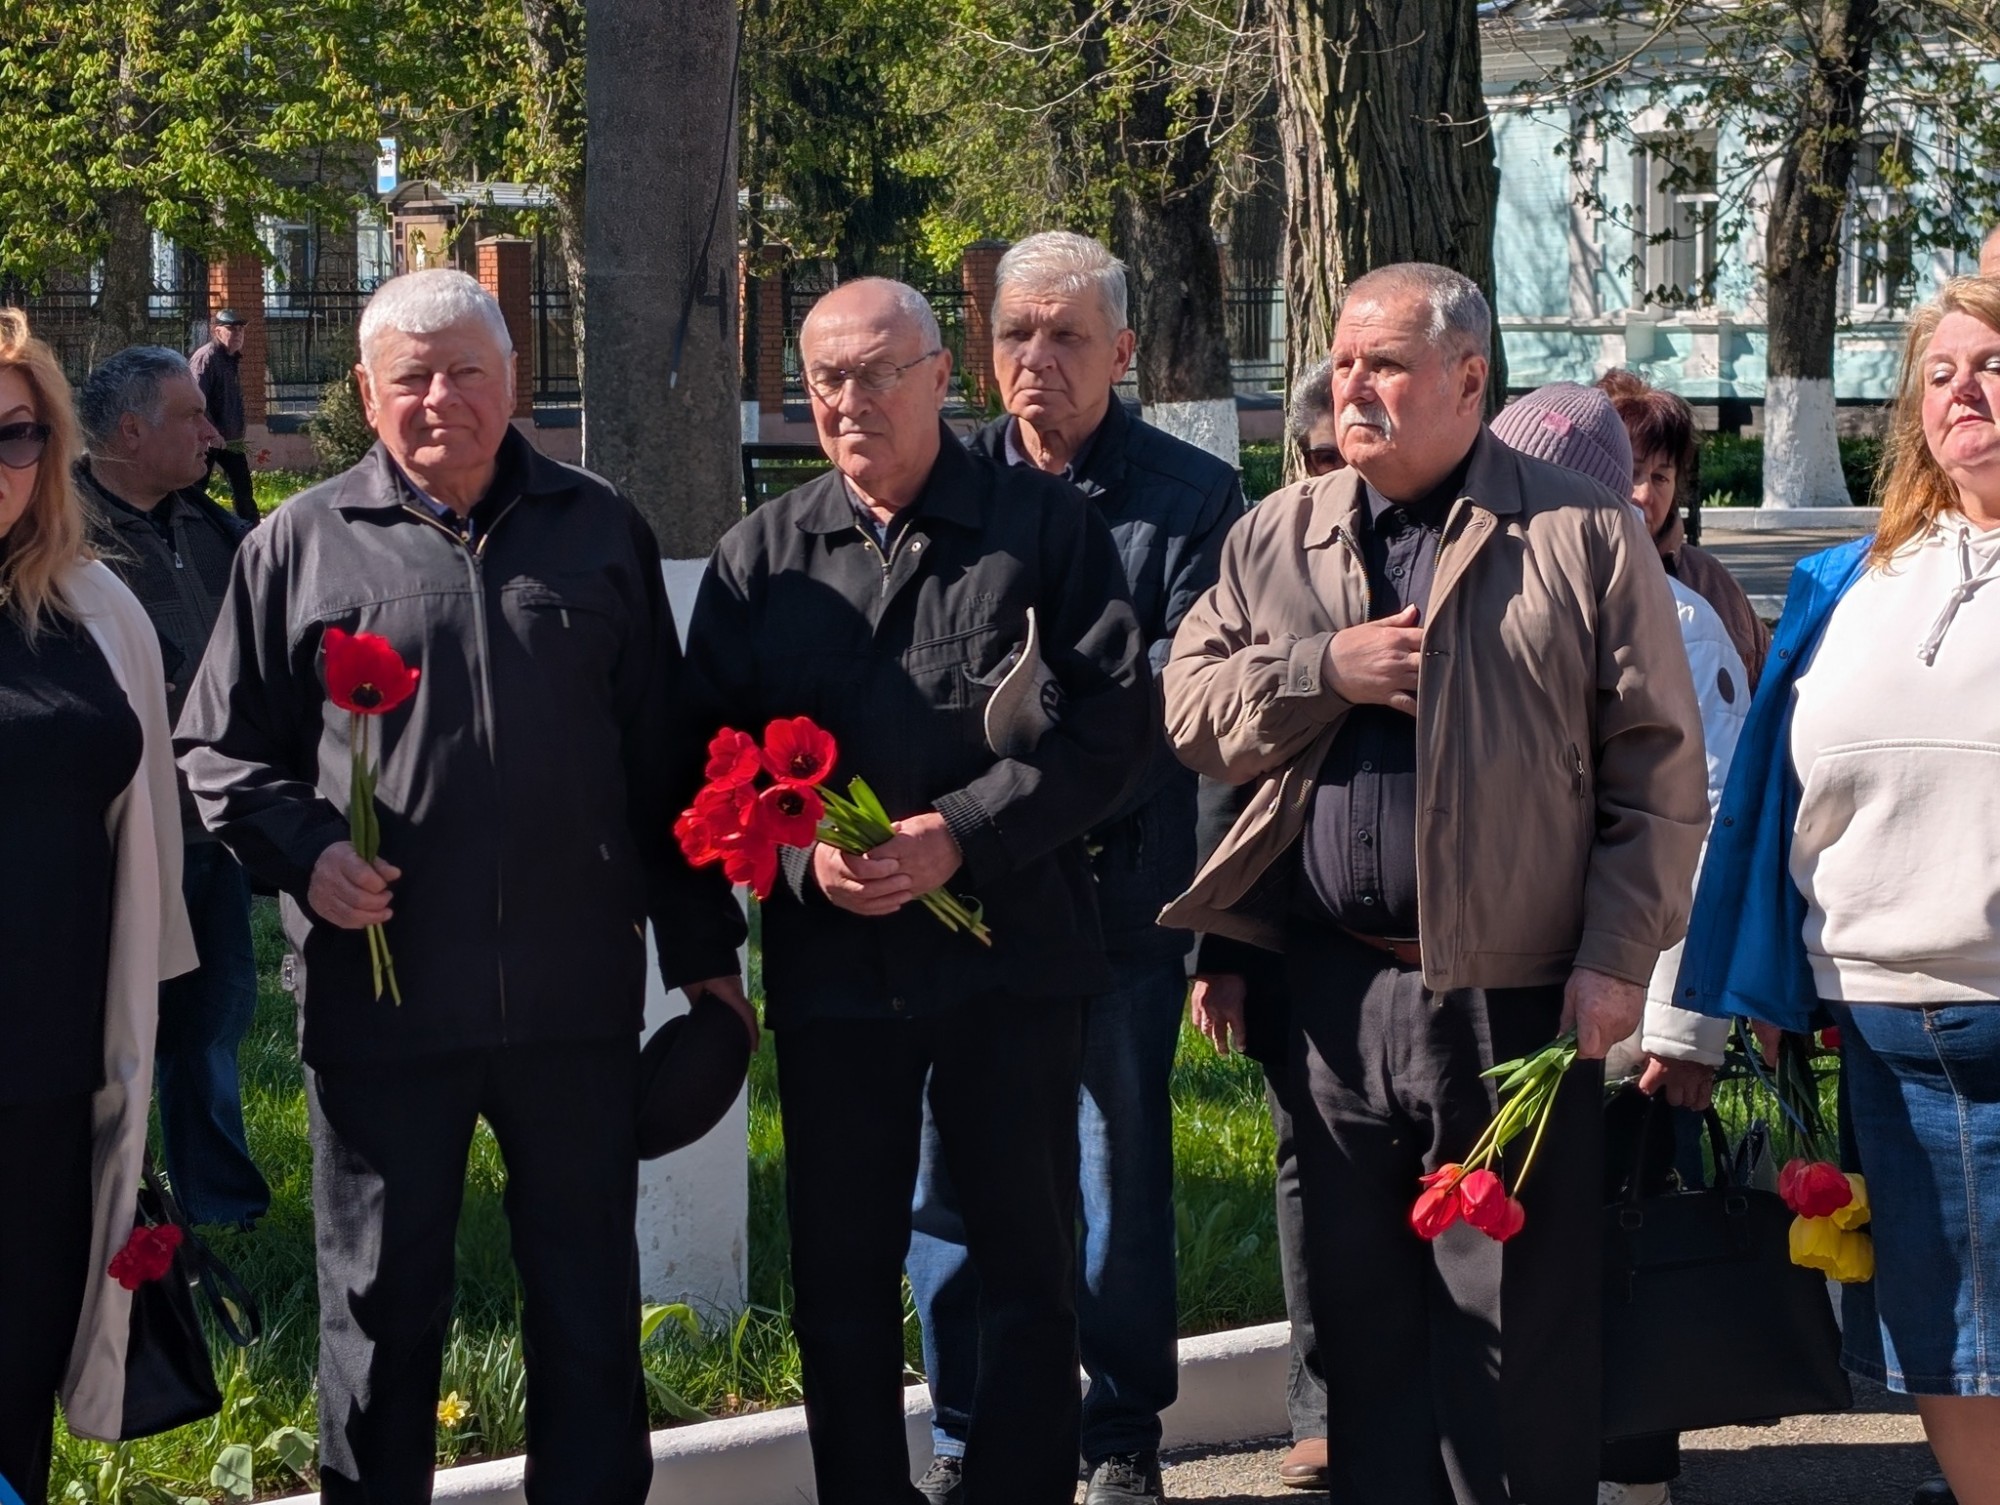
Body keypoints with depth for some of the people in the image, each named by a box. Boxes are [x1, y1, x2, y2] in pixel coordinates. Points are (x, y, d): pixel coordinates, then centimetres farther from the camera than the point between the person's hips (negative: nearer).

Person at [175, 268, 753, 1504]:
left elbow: (663, 756, 11)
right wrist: (305, 853, -11)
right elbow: (223, 749, 7)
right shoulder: (300, 548, 3)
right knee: (384, 1306, 9)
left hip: (577, 997, 2)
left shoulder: (600, 534, 9)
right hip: (379, 1000, -1)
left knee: (591, 1296, 11)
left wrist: (703, 946, 10)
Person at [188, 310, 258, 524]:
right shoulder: (206, 357, -14)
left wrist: (239, 438, 20)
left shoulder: (234, 360, 14)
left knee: (242, 487, 10)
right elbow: (196, 399, -23)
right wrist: (212, 432, -26)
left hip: (230, 440, 9)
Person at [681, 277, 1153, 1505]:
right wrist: (806, 852, -13)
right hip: (830, 961, 3)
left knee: (1029, 1265, 4)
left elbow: (1118, 718, -7)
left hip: (1011, 952, -3)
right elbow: (713, 749, 6)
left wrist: (965, 834, -17)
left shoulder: (1046, 525, 0)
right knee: (840, 1275, 9)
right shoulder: (763, 555, 10)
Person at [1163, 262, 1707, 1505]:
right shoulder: (1278, 538, 11)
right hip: (1333, 994, 4)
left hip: (1512, 991, -4)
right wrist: (1325, 670, -9)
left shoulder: (1585, 533, 0)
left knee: (1519, 1327, 1)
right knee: (1363, 1317, 12)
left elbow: (1659, 768, -3)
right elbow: (1189, 709, 7)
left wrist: (1617, 957, -9)